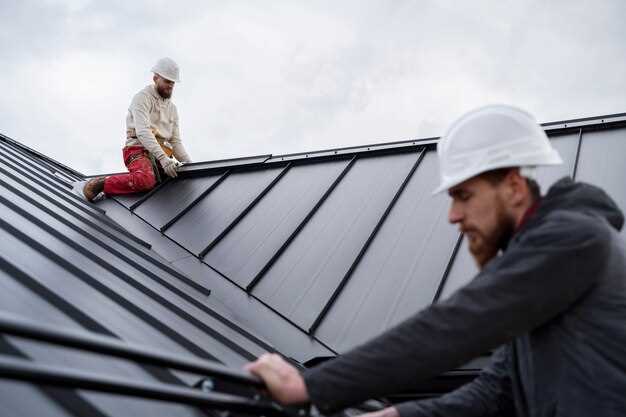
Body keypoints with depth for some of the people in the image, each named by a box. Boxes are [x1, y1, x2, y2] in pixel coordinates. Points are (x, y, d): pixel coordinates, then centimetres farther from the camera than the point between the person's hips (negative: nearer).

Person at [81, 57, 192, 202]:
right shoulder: (142, 98, -2)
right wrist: (163, 158, -29)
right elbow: (143, 132, -17)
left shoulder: (172, 107, 22)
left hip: (162, 154, 7)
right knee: (146, 180, -38)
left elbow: (176, 141, 20)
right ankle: (99, 185, -20)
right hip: (139, 150, -7)